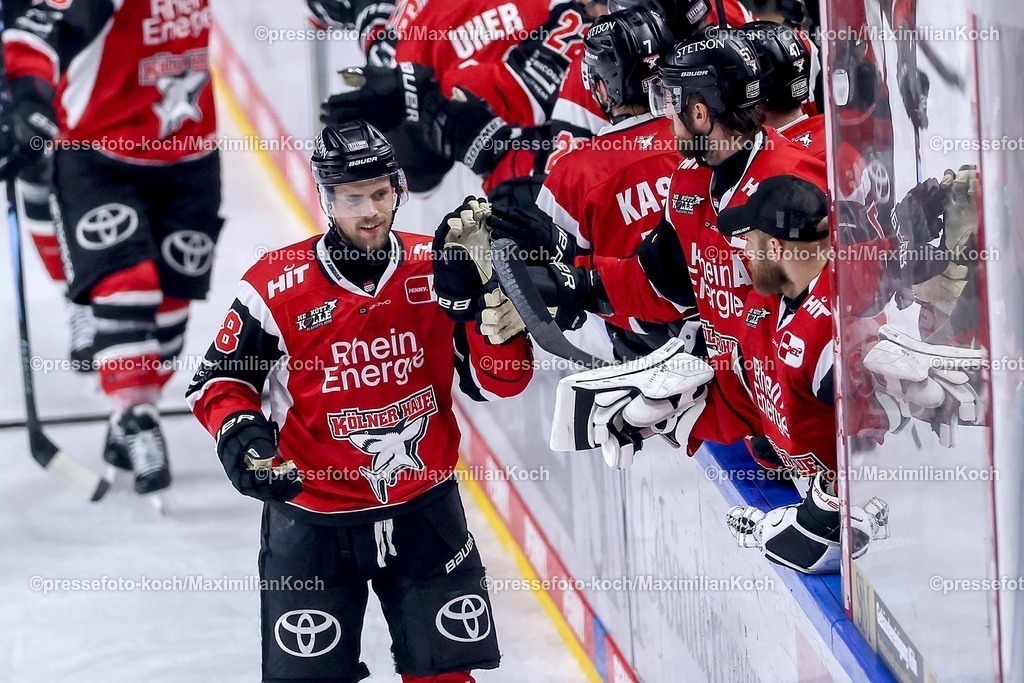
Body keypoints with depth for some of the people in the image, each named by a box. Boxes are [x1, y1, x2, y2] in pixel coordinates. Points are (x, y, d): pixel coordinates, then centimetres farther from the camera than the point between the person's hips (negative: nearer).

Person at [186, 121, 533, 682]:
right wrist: (239, 434, -19)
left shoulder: (435, 269, -5)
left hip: (425, 512, 2)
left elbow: (500, 381, -7)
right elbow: (218, 382, 0)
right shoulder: (278, 285, -11)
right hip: (312, 522, -2)